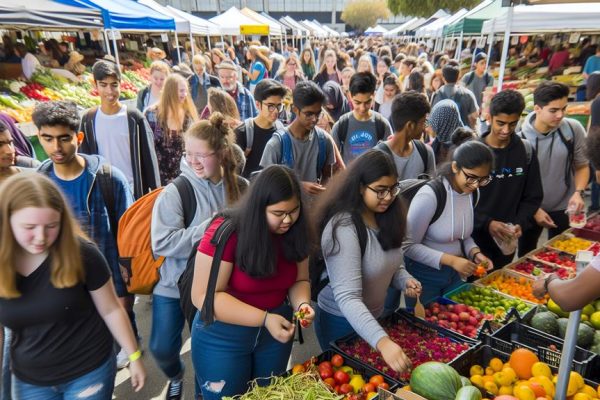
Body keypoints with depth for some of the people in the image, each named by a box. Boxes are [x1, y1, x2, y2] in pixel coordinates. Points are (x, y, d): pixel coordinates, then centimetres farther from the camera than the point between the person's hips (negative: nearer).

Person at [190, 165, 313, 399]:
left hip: (276, 331, 5)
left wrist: (301, 303, -21)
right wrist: (264, 318, -31)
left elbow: (299, 279, 2)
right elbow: (204, 296, -26)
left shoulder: (294, 233, -10)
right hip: (223, 337, -4)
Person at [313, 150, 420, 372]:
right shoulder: (343, 227, -29)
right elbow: (347, 297, -36)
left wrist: (405, 280, -13)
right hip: (342, 321, -7)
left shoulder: (387, 217, -4)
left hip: (374, 316, 7)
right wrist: (382, 341, -47)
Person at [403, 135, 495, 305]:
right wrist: (451, 260, -25)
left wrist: (475, 253, -7)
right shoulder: (429, 195, -25)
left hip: (453, 274, 7)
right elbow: (408, 246, -21)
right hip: (424, 276, -6)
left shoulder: (472, 193, -2)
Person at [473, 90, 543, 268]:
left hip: (506, 239, 3)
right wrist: (487, 222, -22)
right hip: (474, 235, -3)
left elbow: (533, 196, 5)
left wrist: (520, 224, -11)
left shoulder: (526, 151, 0)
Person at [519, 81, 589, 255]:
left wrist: (578, 192, -16)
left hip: (563, 207, 1)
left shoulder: (574, 129, -13)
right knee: (526, 257, 19)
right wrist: (534, 209, -13)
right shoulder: (521, 136, -18)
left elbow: (582, 166, 0)